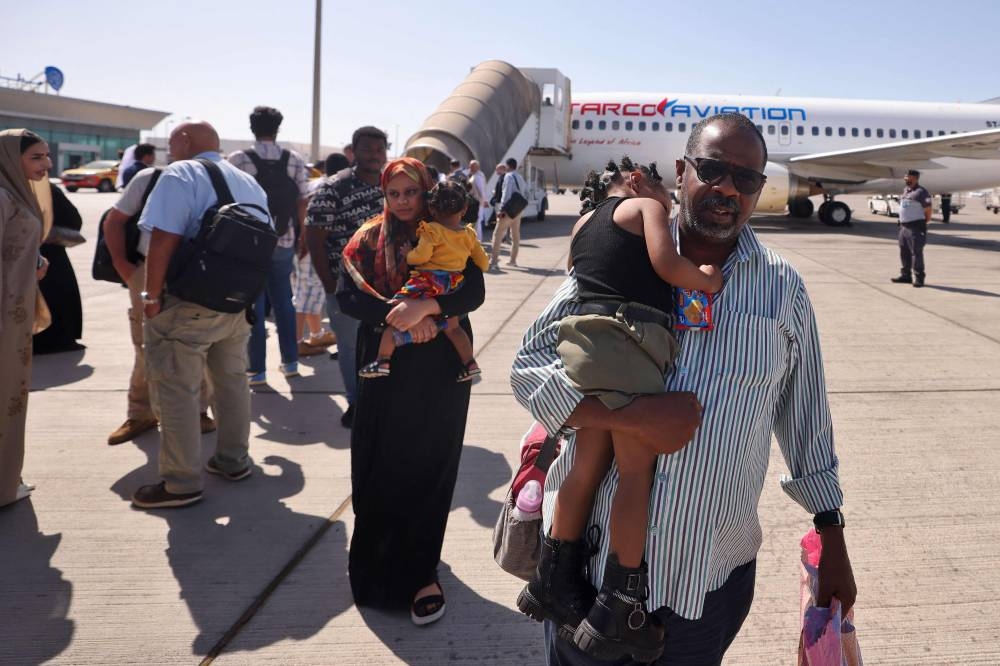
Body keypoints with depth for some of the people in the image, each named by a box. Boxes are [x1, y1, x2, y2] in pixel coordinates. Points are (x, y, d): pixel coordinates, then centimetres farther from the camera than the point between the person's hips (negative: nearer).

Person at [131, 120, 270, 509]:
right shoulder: (249, 182, 14)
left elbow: (164, 239, -20)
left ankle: (182, 483, 4)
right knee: (232, 380, 19)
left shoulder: (180, 175, -10)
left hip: (188, 303, -8)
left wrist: (152, 294, -14)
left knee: (175, 389, 0)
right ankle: (234, 460, 31)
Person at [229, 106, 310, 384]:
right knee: (283, 301, 16)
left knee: (253, 304, 5)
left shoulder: (238, 160, -8)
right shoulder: (295, 160, 0)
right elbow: (303, 202, 1)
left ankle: (257, 369, 8)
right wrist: (302, 236, 10)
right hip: (284, 242, 3)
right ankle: (290, 361, 22)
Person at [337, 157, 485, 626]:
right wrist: (397, 315, -20)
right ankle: (378, 563, 23)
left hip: (439, 368, -1)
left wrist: (423, 307, -27)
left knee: (427, 468, 0)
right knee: (380, 467, 4)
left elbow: (474, 293, -11)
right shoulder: (368, 240, 6)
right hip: (385, 368, 2)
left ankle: (420, 572, 11)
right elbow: (347, 296, -6)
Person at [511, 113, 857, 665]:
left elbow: (807, 419, 10)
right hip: (589, 554, -1)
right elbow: (529, 366, -6)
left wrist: (832, 537, 11)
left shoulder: (783, 289, 3)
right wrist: (632, 417, -20)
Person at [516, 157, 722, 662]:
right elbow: (666, 264, -7)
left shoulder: (583, 223, 27)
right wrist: (707, 279, 9)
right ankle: (617, 610, -1)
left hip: (587, 332, 7)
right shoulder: (646, 206, 8)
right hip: (629, 337, -7)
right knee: (637, 468, -4)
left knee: (590, 462, 12)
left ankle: (552, 582, 19)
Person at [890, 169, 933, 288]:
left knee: (916, 252, -6)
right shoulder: (905, 191, 15)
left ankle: (918, 278, -2)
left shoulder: (921, 192, -11)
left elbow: (928, 209, -9)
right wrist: (901, 223, 15)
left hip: (916, 227, -9)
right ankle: (906, 275, 22)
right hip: (903, 226, 9)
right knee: (904, 252, 13)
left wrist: (924, 222, 1)